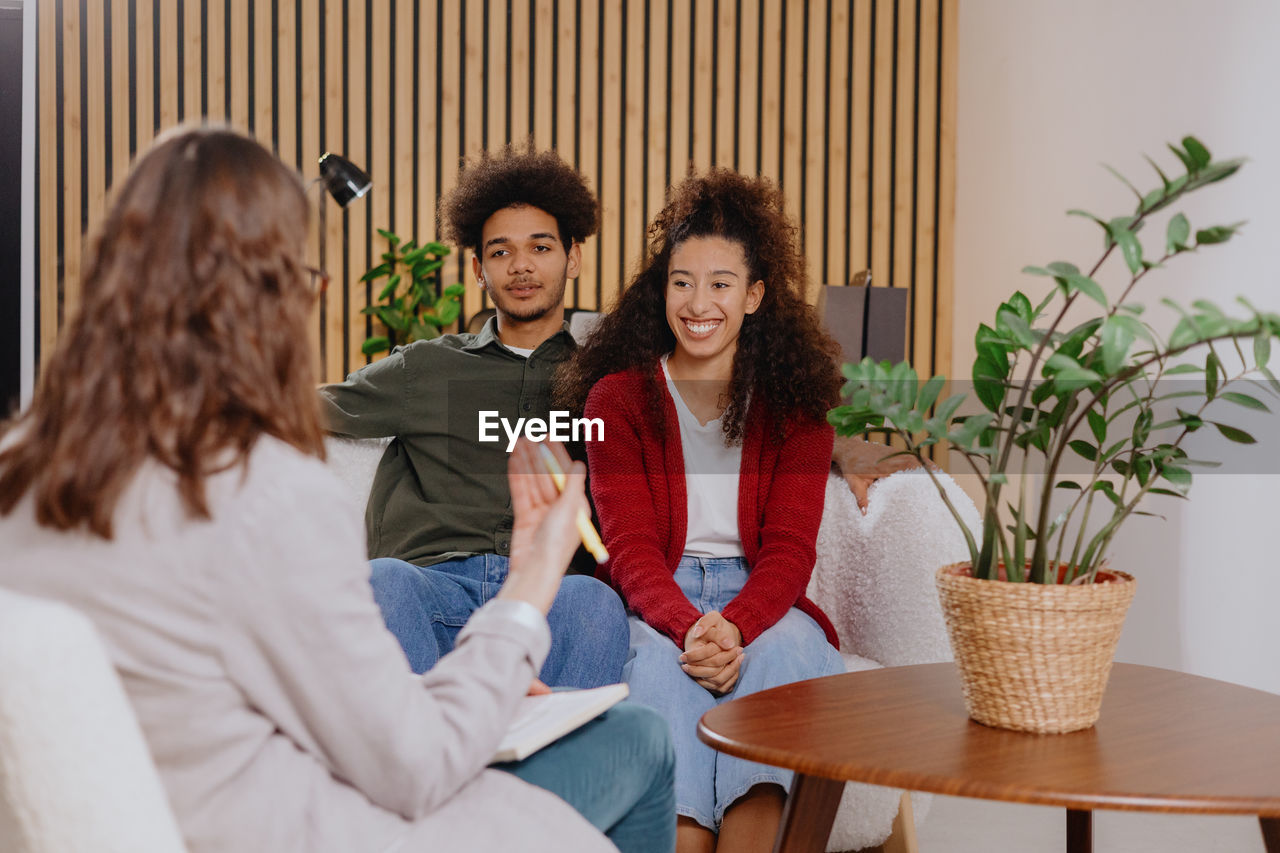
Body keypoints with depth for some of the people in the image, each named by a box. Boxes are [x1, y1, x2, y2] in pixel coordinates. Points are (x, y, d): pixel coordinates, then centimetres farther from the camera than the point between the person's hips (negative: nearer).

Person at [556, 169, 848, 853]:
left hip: (761, 600, 1)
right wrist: (687, 625, -27)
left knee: (783, 652, -33)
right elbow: (630, 545, -6)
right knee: (664, 663, -34)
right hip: (653, 604, -1)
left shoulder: (796, 404, 7)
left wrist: (733, 625, -25)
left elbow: (789, 547, -2)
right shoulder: (618, 397, 4)